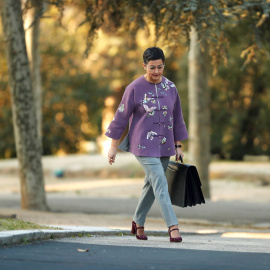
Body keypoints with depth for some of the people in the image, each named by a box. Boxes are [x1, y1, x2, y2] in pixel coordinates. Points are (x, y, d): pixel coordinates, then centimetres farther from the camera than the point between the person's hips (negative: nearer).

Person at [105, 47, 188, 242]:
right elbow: (121, 117, -4)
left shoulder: (170, 87, 4)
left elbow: (177, 118, 12)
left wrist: (179, 146, 12)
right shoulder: (135, 88, -9)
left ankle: (138, 223, 33)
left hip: (164, 146, 5)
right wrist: (113, 146, -2)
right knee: (160, 184, -14)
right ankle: (173, 226, -17)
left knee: (151, 185, 15)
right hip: (144, 145, -5)